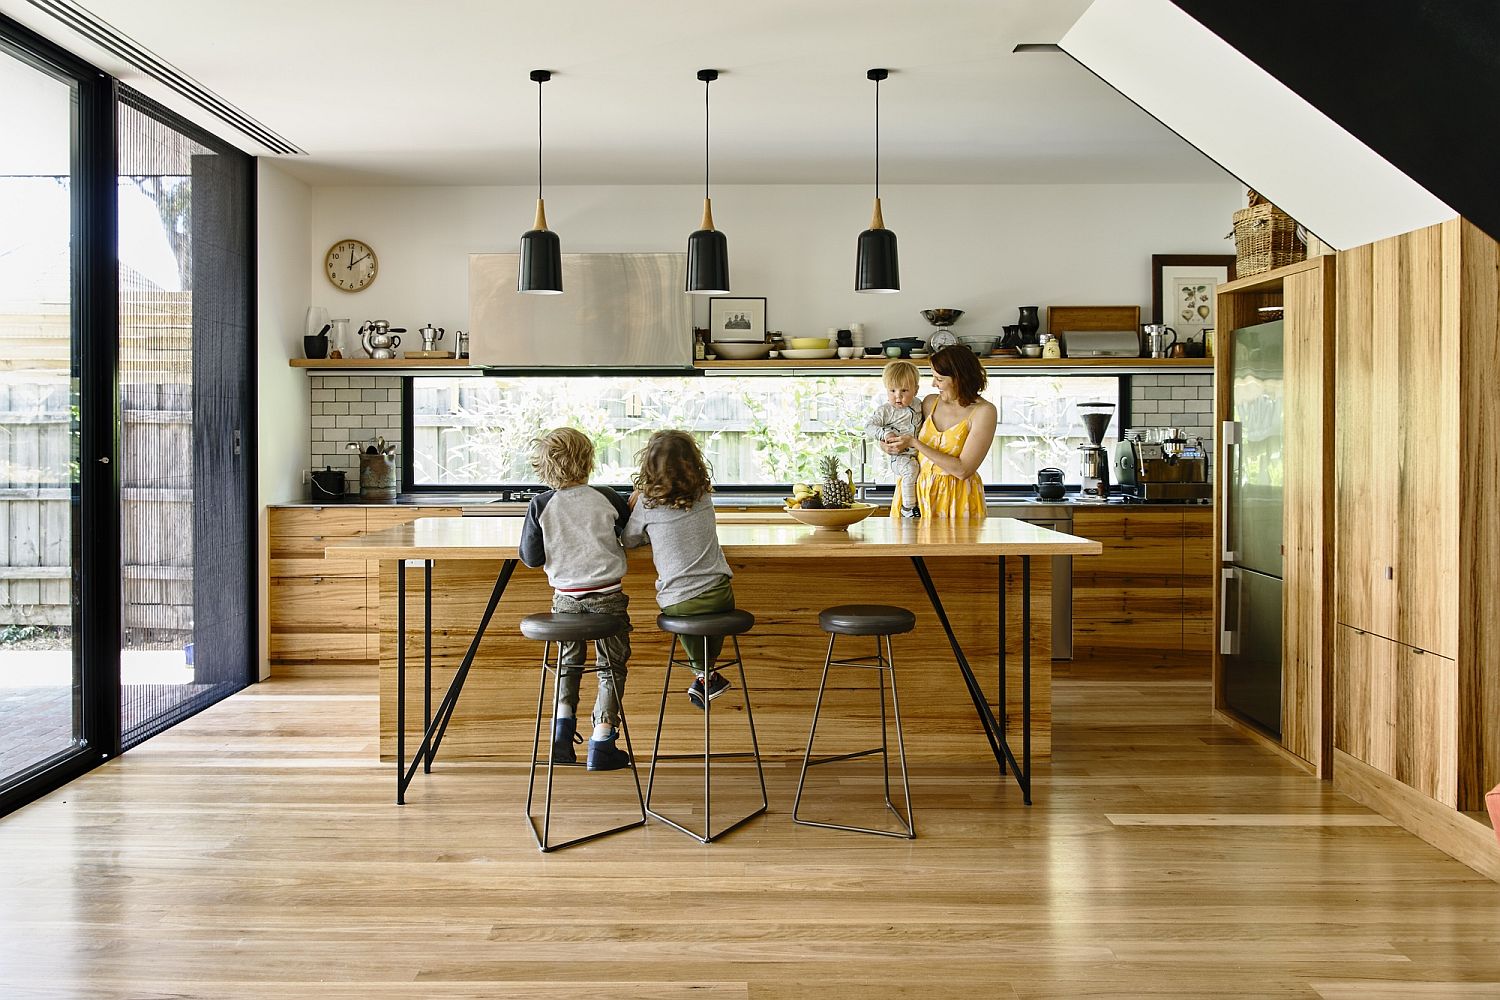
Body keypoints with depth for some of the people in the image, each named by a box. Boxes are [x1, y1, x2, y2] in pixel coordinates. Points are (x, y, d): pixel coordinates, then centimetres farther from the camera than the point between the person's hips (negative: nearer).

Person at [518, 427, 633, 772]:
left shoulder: (540, 505, -7)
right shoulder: (607, 499, -7)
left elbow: (531, 558, -5)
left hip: (565, 598, 2)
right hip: (607, 596, -1)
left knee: (567, 662, 25)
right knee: (611, 667, 12)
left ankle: (563, 721, 10)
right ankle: (601, 743, 10)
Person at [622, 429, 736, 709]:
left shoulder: (647, 503, -6)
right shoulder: (704, 496, 4)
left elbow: (629, 540, 9)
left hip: (676, 604, -3)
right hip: (719, 596, 3)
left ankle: (703, 675, 37)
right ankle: (704, 677, 44)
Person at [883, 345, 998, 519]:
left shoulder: (983, 411, -12)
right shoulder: (931, 402, 4)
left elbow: (963, 470, -18)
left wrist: (914, 443, -16)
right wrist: (895, 446, -3)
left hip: (957, 499, -4)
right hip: (919, 490, 4)